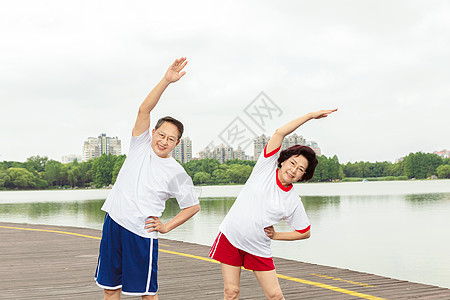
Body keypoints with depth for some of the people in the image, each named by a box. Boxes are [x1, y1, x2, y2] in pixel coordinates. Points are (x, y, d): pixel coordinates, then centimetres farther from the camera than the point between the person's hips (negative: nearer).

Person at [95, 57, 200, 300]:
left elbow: (193, 206, 8)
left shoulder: (176, 173, -1)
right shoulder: (141, 145, 5)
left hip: (142, 233, -3)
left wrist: (167, 226, -3)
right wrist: (166, 80, -18)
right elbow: (144, 110, -8)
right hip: (113, 224, 3)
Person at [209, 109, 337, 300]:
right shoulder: (266, 168, -6)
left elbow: (305, 233, 7)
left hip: (258, 248, 1)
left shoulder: (293, 202, -4)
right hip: (230, 237, -1)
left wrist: (275, 235, -2)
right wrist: (310, 116, -12)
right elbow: (280, 133, -13)